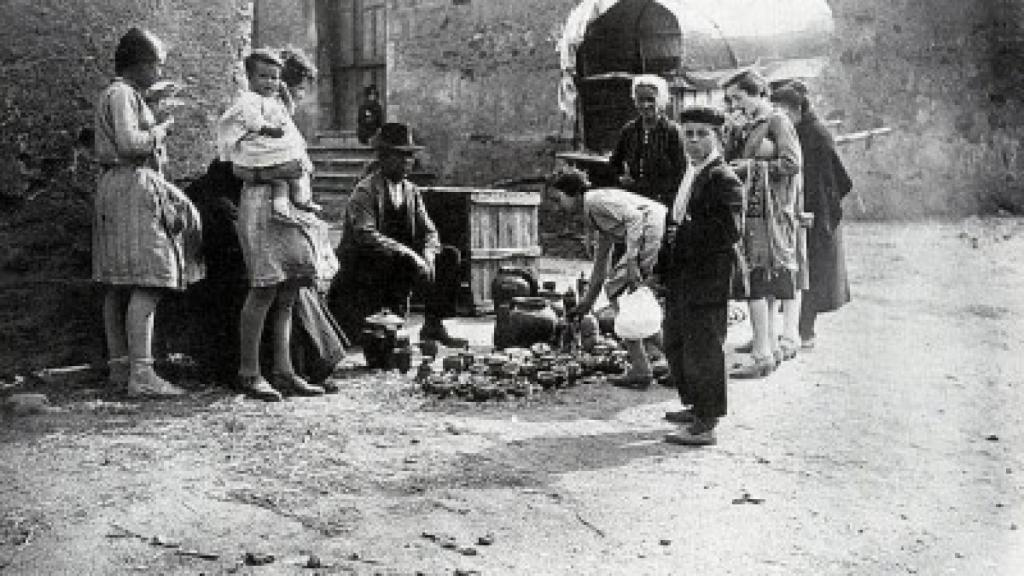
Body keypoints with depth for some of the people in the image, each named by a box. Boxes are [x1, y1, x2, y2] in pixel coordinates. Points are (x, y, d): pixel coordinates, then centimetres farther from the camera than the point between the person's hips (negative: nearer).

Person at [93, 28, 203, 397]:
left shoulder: (119, 95, 23)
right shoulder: (121, 94, -8)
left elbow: (100, 147, 23)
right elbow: (128, 143, -22)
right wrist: (160, 130, -6)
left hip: (116, 187, 11)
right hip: (132, 184, -11)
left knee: (118, 286, 10)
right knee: (146, 284, -15)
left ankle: (120, 367, 15)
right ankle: (141, 374, -18)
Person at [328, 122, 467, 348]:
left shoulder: (411, 190, 10)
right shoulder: (365, 191, -12)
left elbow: (429, 231, 8)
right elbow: (366, 235, -25)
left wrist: (428, 255, -16)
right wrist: (409, 253, -32)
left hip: (402, 263, 7)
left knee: (450, 256, -9)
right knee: (406, 261, -35)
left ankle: (434, 326, -10)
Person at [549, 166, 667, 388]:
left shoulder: (595, 200, -3)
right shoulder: (594, 215, 27)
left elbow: (634, 217, -17)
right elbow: (600, 263, 35)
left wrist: (631, 261, -23)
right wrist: (586, 303, 41)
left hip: (656, 231, -10)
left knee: (617, 289, -3)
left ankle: (640, 369, -1)